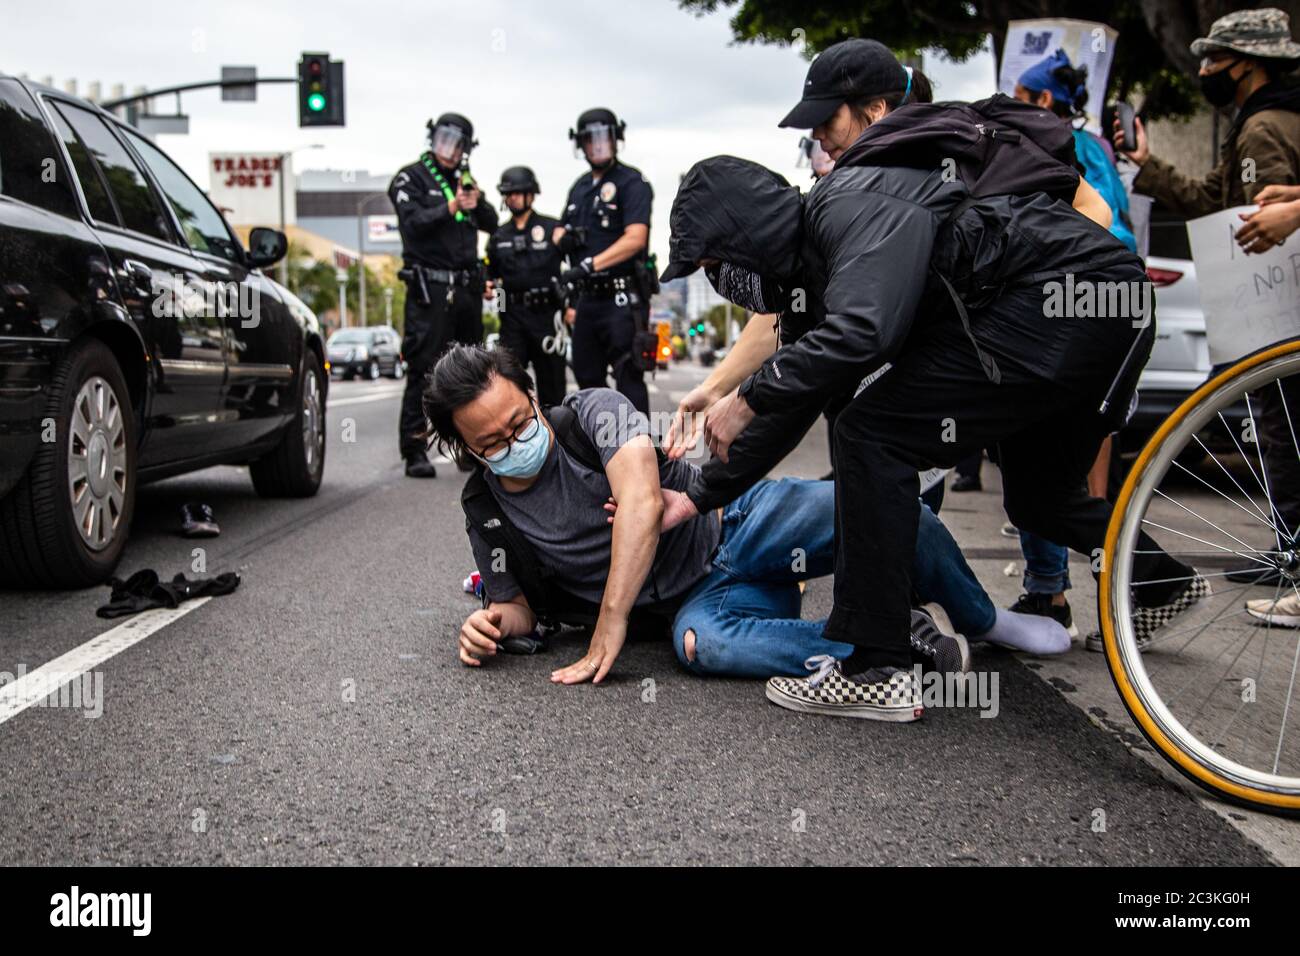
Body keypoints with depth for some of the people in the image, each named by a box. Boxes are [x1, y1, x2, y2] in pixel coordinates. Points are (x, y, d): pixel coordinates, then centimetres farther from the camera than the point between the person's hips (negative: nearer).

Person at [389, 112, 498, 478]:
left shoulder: (464, 180, 19)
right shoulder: (411, 178, 1)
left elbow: (492, 224, 14)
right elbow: (413, 222, -14)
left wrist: (478, 204, -7)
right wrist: (450, 207, -27)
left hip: (466, 288, 7)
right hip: (430, 287, -7)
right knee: (424, 369, -9)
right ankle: (414, 450, -7)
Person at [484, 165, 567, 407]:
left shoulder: (553, 228, 2)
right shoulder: (499, 236, 16)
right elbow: (493, 274, 25)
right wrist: (489, 289, 3)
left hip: (545, 314, -3)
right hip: (513, 315, 3)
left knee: (550, 378, 2)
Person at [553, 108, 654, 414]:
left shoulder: (631, 182, -7)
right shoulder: (580, 186, 18)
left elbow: (635, 238, -19)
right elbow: (560, 231, 28)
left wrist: (591, 264, -27)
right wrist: (562, 237, 2)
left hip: (622, 298, -8)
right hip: (588, 297, 8)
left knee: (627, 376, -12)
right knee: (587, 377, 15)